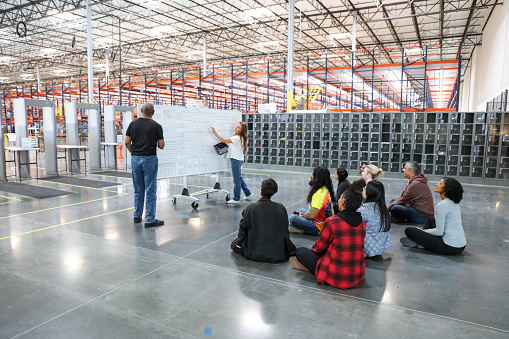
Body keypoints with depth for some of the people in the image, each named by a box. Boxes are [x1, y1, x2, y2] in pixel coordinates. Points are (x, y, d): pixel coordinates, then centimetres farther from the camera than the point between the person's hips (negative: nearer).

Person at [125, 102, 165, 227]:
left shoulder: (133, 124, 4)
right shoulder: (156, 126, -8)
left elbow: (127, 142, 4)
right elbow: (161, 146, -5)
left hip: (135, 159, 5)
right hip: (149, 159, -5)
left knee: (138, 190, 16)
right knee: (150, 191, -1)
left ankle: (137, 215, 24)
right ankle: (150, 219, 1)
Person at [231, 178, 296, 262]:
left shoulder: (249, 209, -12)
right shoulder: (281, 208, -9)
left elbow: (242, 233, -2)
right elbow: (285, 231, 3)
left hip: (254, 255, -1)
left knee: (234, 244, 26)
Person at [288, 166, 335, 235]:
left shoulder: (319, 194, -26)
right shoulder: (326, 190, 4)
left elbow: (312, 216, -24)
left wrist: (302, 216, -3)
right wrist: (305, 214, 11)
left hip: (319, 228, -10)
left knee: (292, 218, -22)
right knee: (301, 210, 26)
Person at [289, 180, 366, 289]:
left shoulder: (331, 222, -19)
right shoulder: (362, 222, -1)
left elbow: (319, 248, -5)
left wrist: (313, 249, 19)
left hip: (337, 277, -6)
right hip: (358, 277, 6)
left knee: (300, 251, 8)